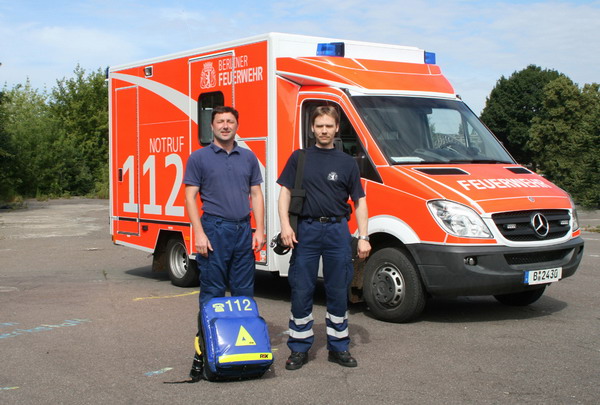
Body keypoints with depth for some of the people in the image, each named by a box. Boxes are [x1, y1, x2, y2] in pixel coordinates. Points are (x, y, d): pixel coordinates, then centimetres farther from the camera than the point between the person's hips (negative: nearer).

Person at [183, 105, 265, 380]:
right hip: (215, 229, -4)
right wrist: (199, 233, -12)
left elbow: (256, 195, 12)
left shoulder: (248, 157, 12)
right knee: (212, 292, -2)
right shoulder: (199, 158, 1)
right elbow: (190, 198, -3)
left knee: (244, 292, 9)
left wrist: (259, 230, 2)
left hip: (244, 230, 4)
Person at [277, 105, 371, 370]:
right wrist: (285, 226, -7)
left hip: (337, 231, 1)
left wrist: (363, 237, 0)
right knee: (301, 292, 2)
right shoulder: (299, 158, 8)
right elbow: (285, 192, 7)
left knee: (338, 293, 6)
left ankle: (338, 347, 18)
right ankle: (299, 349, 13)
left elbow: (359, 201, 9)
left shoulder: (347, 162, 8)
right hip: (306, 230, 0)